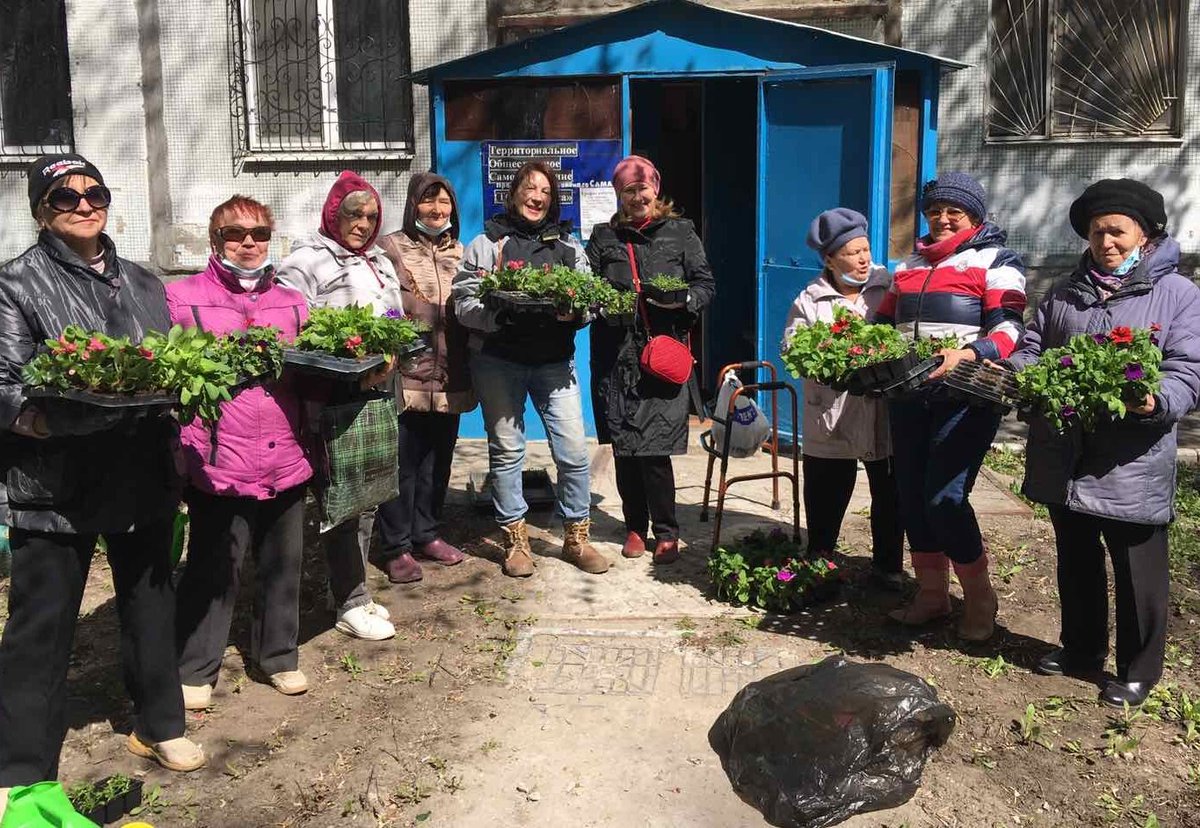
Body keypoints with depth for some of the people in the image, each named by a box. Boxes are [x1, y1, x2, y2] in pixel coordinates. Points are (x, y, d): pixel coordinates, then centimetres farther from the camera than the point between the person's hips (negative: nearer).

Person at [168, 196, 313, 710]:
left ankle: (277, 657, 31)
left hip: (286, 459, 4)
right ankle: (195, 670, 22)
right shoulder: (182, 297, 1)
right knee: (213, 571, 4)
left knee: (282, 566, 13)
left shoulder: (292, 302, 15)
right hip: (220, 465, -4)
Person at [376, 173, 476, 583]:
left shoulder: (461, 253, 14)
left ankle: (426, 535, 27)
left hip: (449, 378, 5)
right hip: (405, 376, -5)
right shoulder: (390, 248, -2)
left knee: (438, 459, 13)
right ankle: (397, 548, 10)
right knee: (402, 462, 0)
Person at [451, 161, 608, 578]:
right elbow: (463, 303, -4)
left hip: (554, 360, 2)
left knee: (574, 450, -2)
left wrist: (575, 312, -10)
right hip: (499, 360, -2)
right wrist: (501, 315, -20)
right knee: (506, 450, 4)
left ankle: (576, 536, 14)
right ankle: (515, 539, 18)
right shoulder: (487, 244, 4)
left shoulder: (569, 246, 14)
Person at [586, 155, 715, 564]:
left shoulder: (680, 233, 10)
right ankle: (636, 527, 20)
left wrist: (682, 301, -12)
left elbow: (705, 284, 9)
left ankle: (666, 532, 6)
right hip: (616, 357, 2)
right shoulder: (604, 238, 14)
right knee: (624, 446, 6)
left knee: (655, 446, -8)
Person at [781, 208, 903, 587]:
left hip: (886, 414, 1)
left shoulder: (892, 288, 3)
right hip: (832, 418, -1)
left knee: (890, 495, 11)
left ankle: (887, 565, 28)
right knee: (826, 498, 8)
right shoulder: (809, 302, 2)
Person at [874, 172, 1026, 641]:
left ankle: (979, 598, 9)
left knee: (944, 499, -12)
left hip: (965, 395, -6)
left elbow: (1008, 329, -11)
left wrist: (967, 354, -29)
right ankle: (931, 594, 24)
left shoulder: (995, 261, 2)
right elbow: (883, 322, 27)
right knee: (912, 496, 7)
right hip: (909, 392, 6)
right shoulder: (911, 265, 20)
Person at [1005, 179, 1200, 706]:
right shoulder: (1066, 293, 13)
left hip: (1131, 463, -5)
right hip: (1064, 458, 5)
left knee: (1137, 570, 6)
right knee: (1075, 559, 19)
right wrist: (1012, 376, -9)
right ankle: (1080, 648, 37)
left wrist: (1156, 402, -30)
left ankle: (1139, 670, 22)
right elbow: (1032, 348, 13)